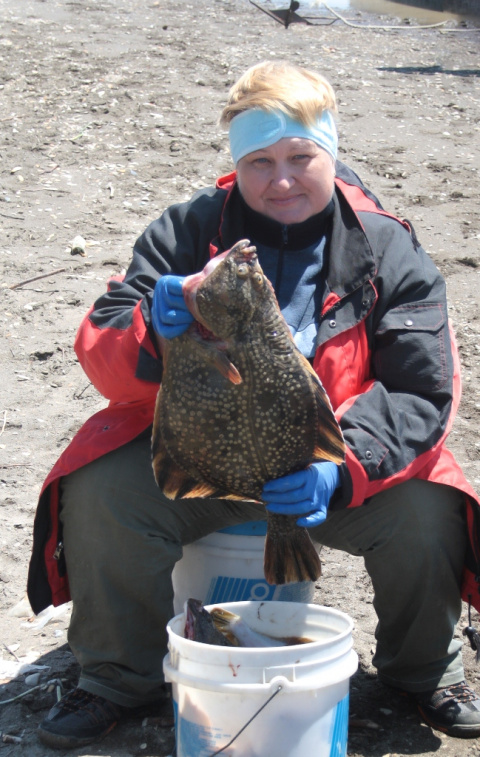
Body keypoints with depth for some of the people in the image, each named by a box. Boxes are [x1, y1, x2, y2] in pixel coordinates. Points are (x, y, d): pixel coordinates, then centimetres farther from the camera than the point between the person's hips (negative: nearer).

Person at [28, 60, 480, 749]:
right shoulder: (187, 232, -4)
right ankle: (119, 678, 2)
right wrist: (153, 330, -34)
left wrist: (340, 468, -31)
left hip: (336, 467, 0)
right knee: (102, 491, -24)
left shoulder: (388, 251, -5)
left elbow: (424, 394, -12)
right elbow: (99, 349, -8)